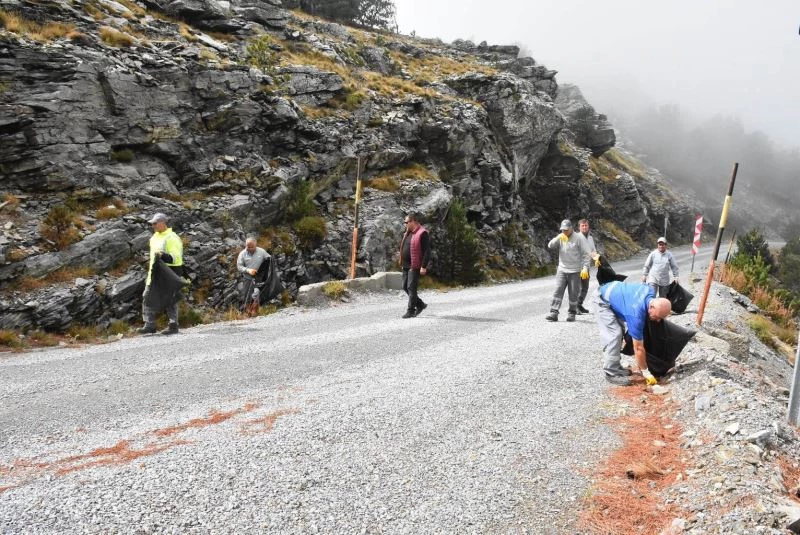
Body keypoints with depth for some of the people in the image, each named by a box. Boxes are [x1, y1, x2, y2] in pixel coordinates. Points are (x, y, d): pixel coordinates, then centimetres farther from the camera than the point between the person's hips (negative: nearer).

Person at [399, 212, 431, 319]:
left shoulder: (422, 233, -13)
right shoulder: (408, 233, 16)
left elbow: (427, 251, -17)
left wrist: (424, 266, -21)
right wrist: (402, 262, 21)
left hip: (415, 266, -9)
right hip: (406, 266, 9)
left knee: (411, 288, -7)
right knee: (405, 287, 12)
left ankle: (410, 311, 0)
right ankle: (420, 305, 26)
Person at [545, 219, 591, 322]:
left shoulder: (578, 239, -5)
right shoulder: (560, 238, 6)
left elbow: (585, 254, -5)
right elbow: (550, 247, -5)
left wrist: (585, 268, -14)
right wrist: (557, 238, -19)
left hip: (575, 271, -3)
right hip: (562, 270, 3)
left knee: (573, 293, 4)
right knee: (558, 291, -7)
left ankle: (572, 313, 16)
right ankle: (554, 313, -9)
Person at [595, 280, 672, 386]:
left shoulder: (651, 292, -14)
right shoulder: (636, 314, -33)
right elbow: (638, 347, -24)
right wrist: (646, 373, -15)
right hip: (603, 300, -10)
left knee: (620, 331, 11)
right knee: (614, 335, -17)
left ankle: (615, 366, 19)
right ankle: (611, 373, -12)